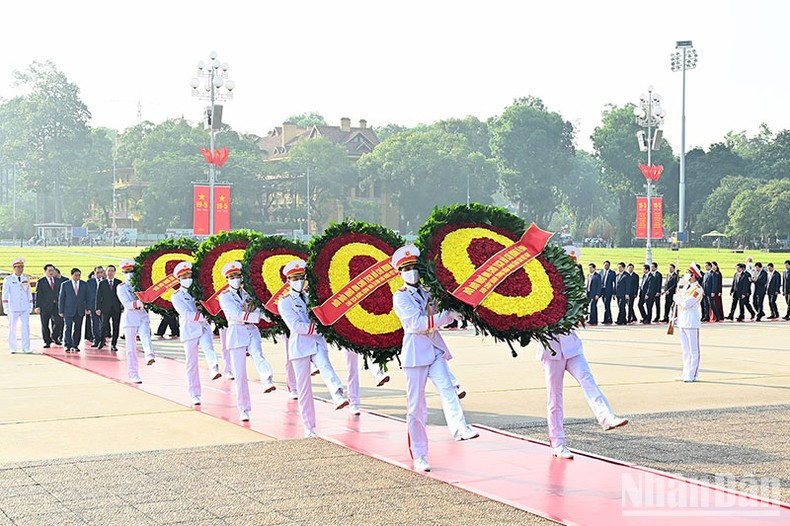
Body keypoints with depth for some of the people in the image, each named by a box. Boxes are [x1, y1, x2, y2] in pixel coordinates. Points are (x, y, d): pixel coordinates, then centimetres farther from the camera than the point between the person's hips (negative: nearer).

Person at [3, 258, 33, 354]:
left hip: (25, 308, 2)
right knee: (12, 328, 3)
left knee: (26, 327, -3)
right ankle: (13, 348, 13)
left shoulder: (26, 279, 9)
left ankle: (26, 348, 0)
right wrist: (6, 308, -4)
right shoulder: (8, 280, -1)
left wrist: (31, 306, 10)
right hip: (13, 308, -2)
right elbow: (5, 294, 0)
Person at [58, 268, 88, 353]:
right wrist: (61, 311, -1)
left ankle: (75, 346, 14)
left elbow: (86, 297, 10)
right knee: (68, 328, -8)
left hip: (80, 311, 2)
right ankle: (68, 346, -7)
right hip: (68, 311, -2)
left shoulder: (84, 284, 7)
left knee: (78, 329, 6)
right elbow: (61, 298, 3)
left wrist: (87, 308, -1)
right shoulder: (65, 284, 1)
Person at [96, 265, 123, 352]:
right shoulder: (102, 283, 6)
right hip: (105, 308, -1)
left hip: (116, 309, 1)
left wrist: (123, 306, 0)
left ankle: (113, 345, 9)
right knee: (104, 326, -1)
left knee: (116, 327, 1)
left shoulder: (119, 283, 8)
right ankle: (102, 341, 22)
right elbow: (98, 296, 4)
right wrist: (98, 308, -4)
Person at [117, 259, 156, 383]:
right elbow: (127, 304, -10)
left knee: (145, 336, -28)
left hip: (143, 316, 1)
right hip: (130, 318, -1)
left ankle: (150, 356, -53)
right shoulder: (121, 288, 3)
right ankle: (134, 375, 6)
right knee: (131, 348, 0)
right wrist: (138, 303, -27)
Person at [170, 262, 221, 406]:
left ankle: (215, 370, -53)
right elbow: (186, 314, -11)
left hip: (204, 328, 2)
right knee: (191, 364, 1)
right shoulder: (176, 296, 3)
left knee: (208, 348, -29)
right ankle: (195, 395, 8)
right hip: (189, 330, -1)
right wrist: (203, 317, -21)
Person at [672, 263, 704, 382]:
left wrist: (678, 297, -5)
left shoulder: (697, 289, -13)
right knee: (685, 349, 13)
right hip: (682, 321, 9)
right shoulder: (686, 287, 15)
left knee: (693, 349, -4)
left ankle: (692, 375, -3)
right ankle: (686, 373, 20)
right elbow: (678, 302, 22)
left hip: (691, 322, -9)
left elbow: (686, 304, -21)